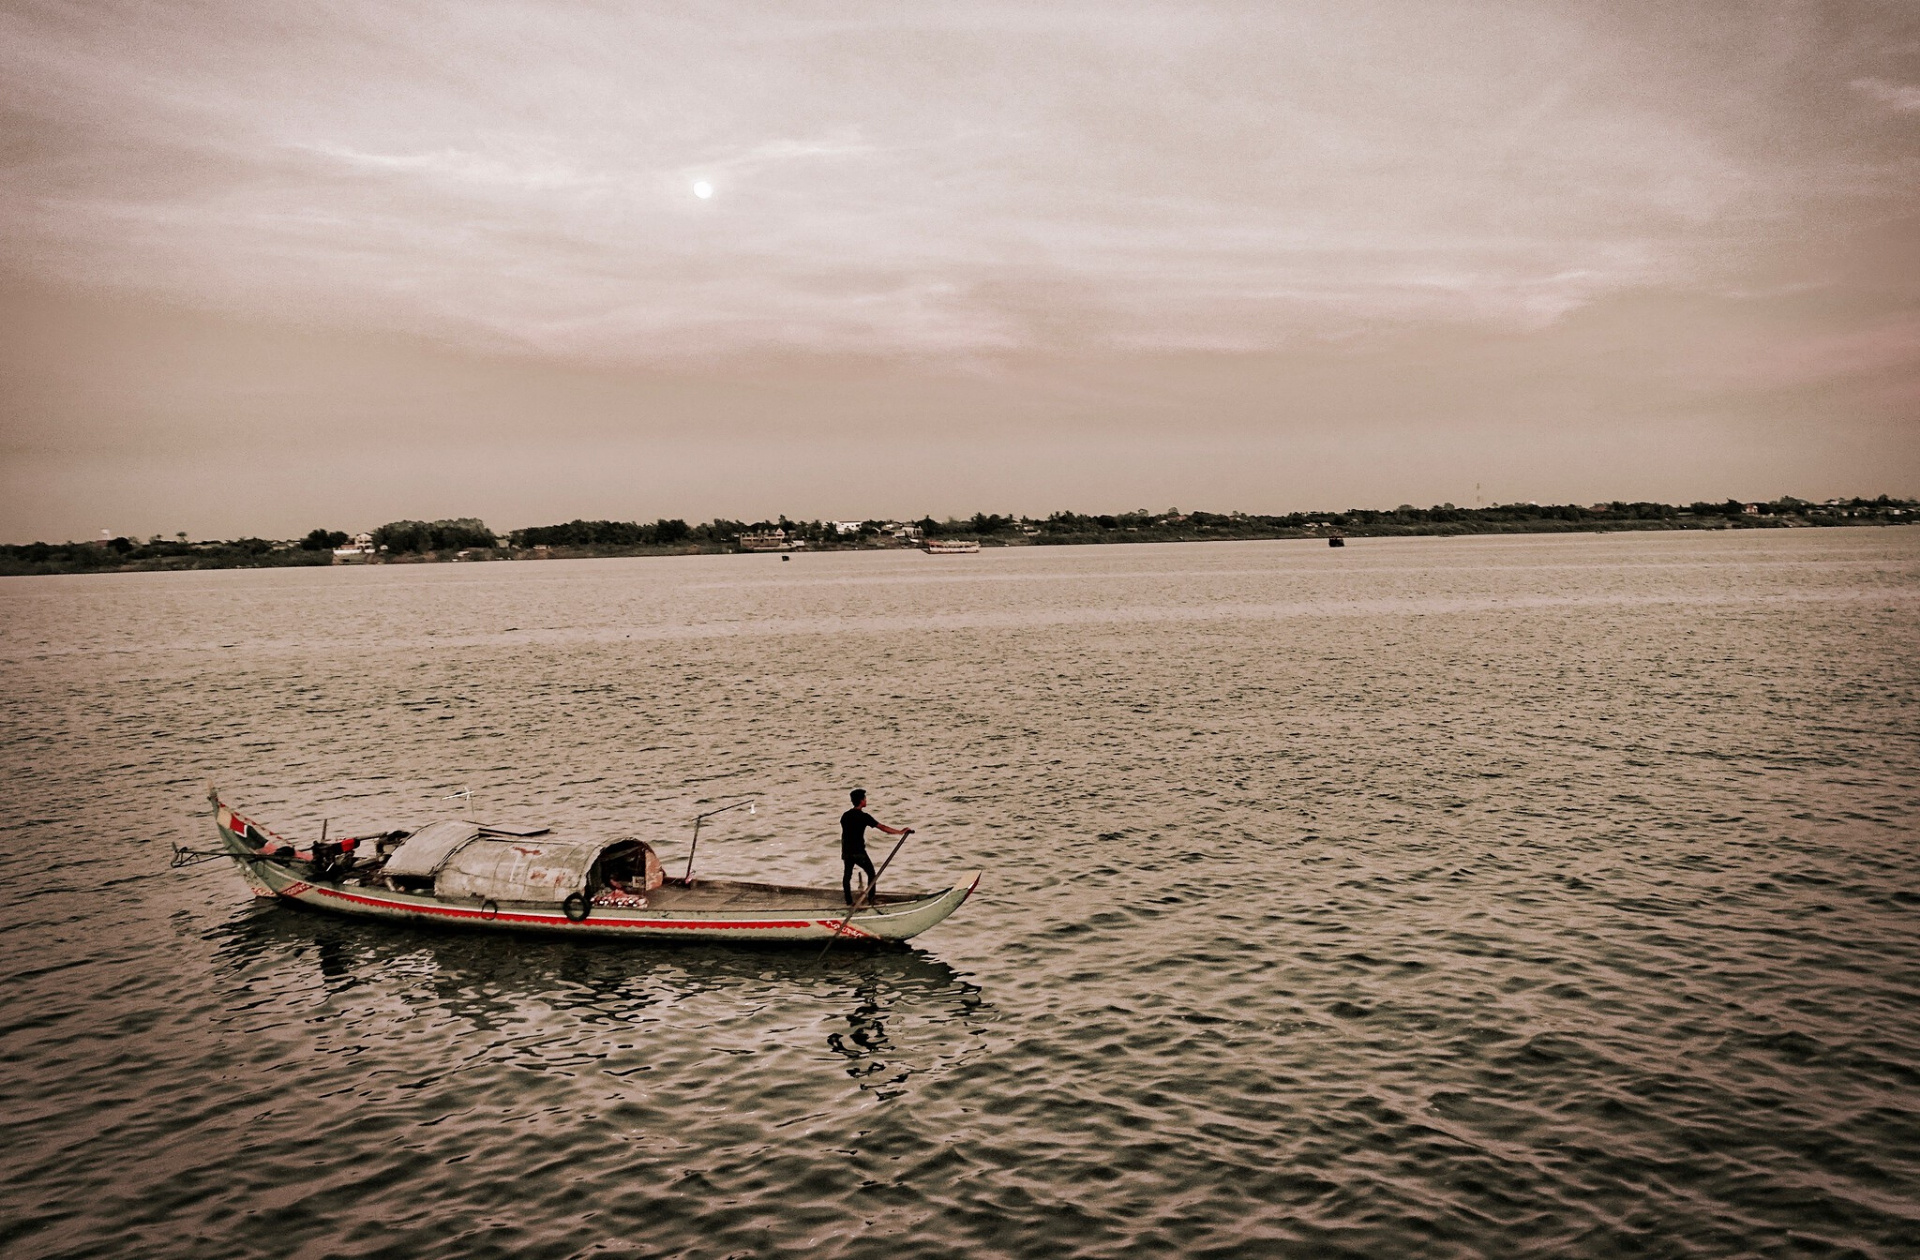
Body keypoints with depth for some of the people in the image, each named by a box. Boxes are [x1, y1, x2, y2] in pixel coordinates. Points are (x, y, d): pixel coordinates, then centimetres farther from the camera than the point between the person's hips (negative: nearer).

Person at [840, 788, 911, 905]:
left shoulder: (845, 816, 5)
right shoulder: (864, 816, -13)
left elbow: (843, 834, 10)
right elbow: (882, 827, -15)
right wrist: (900, 832, -10)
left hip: (846, 852, 5)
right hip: (859, 852, -5)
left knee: (847, 876, 13)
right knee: (871, 873, 10)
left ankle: (849, 901, 16)